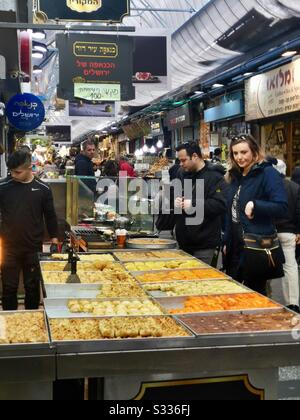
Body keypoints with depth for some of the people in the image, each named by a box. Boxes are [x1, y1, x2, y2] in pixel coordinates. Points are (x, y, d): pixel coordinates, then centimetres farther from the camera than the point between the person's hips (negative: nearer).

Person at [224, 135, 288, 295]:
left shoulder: (268, 173, -11)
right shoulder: (236, 176, 12)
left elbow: (281, 207, -18)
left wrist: (255, 205, -30)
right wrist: (227, 242, 19)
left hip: (257, 247, -8)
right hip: (235, 246, 8)